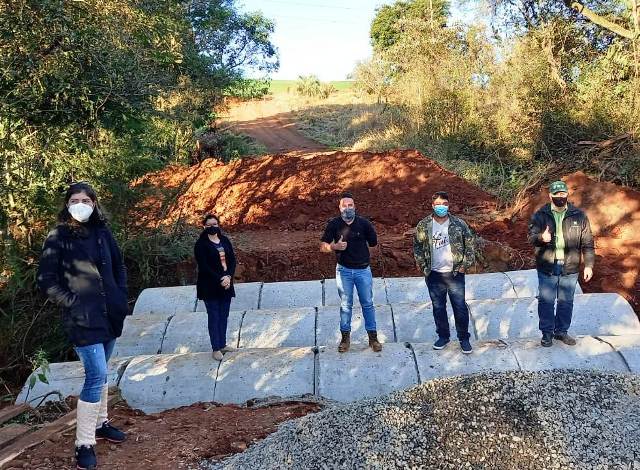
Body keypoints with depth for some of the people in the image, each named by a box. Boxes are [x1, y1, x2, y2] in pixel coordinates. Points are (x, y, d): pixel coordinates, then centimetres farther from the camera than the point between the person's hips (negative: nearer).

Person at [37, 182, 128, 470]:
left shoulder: (102, 233, 6)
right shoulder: (58, 238, -7)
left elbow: (119, 266, 17)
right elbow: (46, 280, -5)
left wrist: (121, 296, 8)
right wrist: (72, 303, -11)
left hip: (111, 315, 6)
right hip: (82, 319, -6)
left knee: (100, 372, 18)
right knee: (97, 375, -12)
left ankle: (100, 423, 35)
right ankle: (83, 444, -2)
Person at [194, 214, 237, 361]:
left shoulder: (225, 241, 8)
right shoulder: (201, 244, -8)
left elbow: (232, 260, 5)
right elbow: (204, 266, -14)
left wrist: (229, 276, -11)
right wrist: (220, 280, -18)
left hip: (226, 284, 5)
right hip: (210, 287, -5)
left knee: (224, 316, 11)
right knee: (214, 317, 0)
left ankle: (222, 344, 22)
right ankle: (215, 349, 6)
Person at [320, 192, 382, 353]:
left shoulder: (364, 223, -8)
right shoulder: (334, 224, -7)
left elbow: (374, 242, 6)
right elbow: (323, 246, -4)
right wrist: (335, 246, -21)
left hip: (363, 269, 0)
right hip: (343, 270, 0)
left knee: (367, 304, 7)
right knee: (345, 305, 9)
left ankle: (373, 337, 17)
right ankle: (345, 337, 21)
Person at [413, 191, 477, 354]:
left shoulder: (459, 224, -4)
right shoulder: (423, 225, -1)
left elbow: (470, 244, 1)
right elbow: (417, 246, 7)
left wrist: (465, 264, -4)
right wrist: (423, 266, 1)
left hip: (455, 273, -1)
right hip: (434, 275, 1)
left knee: (460, 307, 3)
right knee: (438, 307, 12)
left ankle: (464, 338, 18)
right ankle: (443, 336, 28)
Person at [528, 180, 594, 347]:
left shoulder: (579, 216, 2)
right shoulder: (540, 215, -1)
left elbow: (587, 243, 4)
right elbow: (531, 237, -9)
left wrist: (588, 265, -2)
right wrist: (541, 237, -32)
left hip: (570, 268, 1)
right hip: (547, 268, -1)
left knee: (566, 302, 12)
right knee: (546, 302, 4)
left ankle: (562, 331, 28)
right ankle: (547, 332, 19)